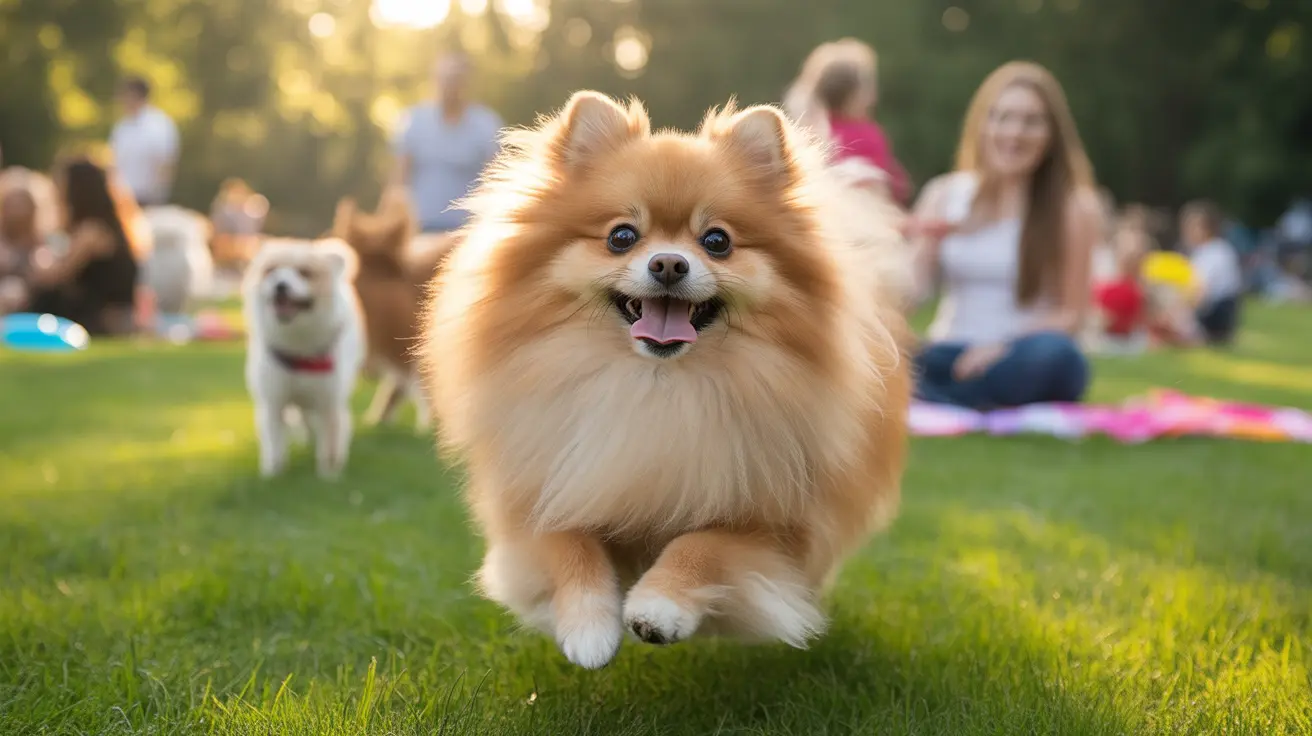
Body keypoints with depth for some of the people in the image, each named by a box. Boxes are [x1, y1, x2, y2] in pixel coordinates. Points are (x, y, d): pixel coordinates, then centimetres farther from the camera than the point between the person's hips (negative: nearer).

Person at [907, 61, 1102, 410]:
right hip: (949, 354, 2)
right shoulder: (943, 195, 9)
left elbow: (1071, 314, -3)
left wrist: (1006, 346, -19)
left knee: (1053, 352, -37)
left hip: (1018, 362, -1)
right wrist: (927, 244, -14)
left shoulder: (1075, 207, -1)